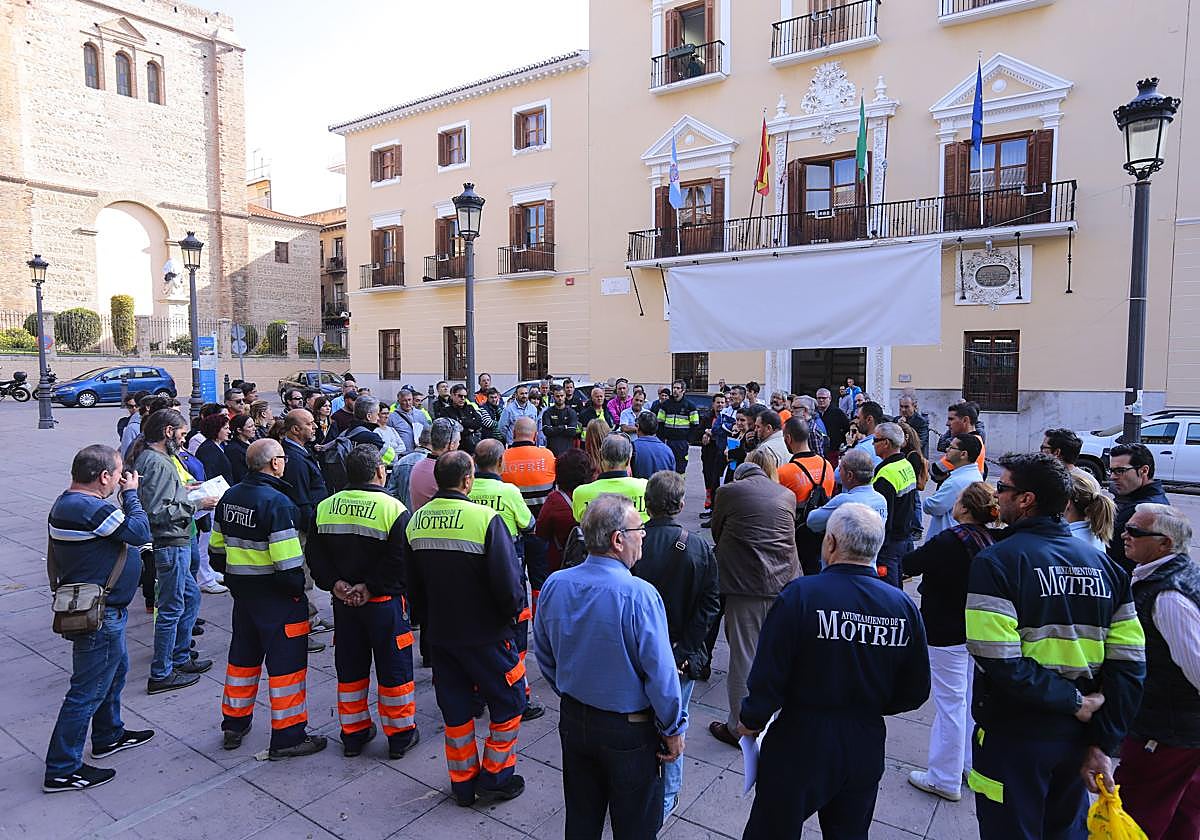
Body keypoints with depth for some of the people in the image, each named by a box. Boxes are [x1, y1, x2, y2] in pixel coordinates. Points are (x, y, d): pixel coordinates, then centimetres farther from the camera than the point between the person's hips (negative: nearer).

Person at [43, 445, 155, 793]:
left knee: (115, 670, 27)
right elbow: (141, 533, -24)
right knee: (88, 690, 2)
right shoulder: (90, 508, -28)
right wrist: (130, 494, -13)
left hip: (103, 610, 11)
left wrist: (124, 498, 2)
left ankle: (109, 736, 45)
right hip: (99, 616, -11)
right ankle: (62, 770, 14)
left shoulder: (68, 502, 6)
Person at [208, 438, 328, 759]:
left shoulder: (230, 497, 5)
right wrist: (298, 589, -10)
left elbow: (217, 549, 14)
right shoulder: (277, 502, -22)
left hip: (241, 592, 9)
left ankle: (234, 724, 36)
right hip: (276, 598, -8)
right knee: (287, 661, 2)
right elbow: (287, 562, -24)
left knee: (242, 656, 22)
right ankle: (288, 737, 9)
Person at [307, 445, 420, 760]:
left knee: (350, 668, 17)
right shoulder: (393, 509, -15)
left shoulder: (324, 508, 2)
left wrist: (334, 583, -6)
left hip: (343, 603, 5)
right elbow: (400, 560, -21)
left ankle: (353, 734, 29)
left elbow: (314, 554, 1)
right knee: (393, 668, 8)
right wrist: (370, 587, -15)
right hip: (384, 603, -5)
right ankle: (400, 735, 19)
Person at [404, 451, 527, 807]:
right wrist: (514, 609, -2)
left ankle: (463, 783, 30)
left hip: (440, 632, 6)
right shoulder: (485, 518, -21)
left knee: (455, 707, 18)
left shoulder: (416, 521, -1)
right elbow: (508, 580, -22)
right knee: (508, 700, 14)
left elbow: (412, 584, 10)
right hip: (485, 632, -6)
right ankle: (495, 778, 22)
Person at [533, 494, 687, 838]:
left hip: (572, 719, 5)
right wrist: (673, 730, -7)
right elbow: (660, 672, -22)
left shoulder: (555, 585, -9)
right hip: (629, 729, -5)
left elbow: (543, 654, 5)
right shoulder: (638, 594, -27)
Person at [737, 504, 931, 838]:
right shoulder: (904, 606, -9)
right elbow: (915, 691, 1)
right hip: (866, 750, 4)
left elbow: (768, 676, -20)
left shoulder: (800, 595, -22)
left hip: (800, 742, -4)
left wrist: (751, 720, -1)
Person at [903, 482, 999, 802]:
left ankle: (945, 779, 14)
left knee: (950, 703, 2)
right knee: (971, 698, 20)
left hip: (947, 634, -8)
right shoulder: (990, 540, -2)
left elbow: (910, 565, -14)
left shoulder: (948, 541, -25)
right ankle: (971, 764, 35)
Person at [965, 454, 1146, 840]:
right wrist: (1104, 743, 0)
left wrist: (1072, 702, -14)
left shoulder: (995, 561, -17)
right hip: (1077, 737, 6)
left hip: (1013, 738, -5)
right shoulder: (1103, 563, 1)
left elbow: (999, 660, -26)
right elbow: (1130, 663, -1)